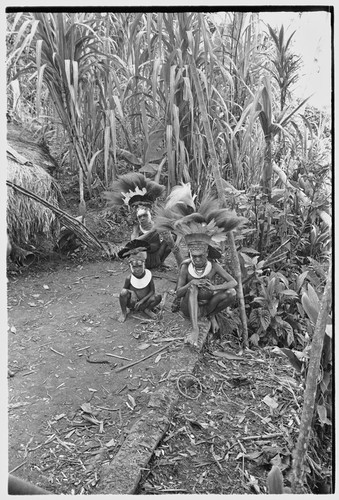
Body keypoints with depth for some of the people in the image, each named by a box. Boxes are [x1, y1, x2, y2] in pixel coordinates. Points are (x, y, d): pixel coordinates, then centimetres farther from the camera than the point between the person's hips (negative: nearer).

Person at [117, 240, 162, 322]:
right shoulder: (129, 278, -14)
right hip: (132, 303, -1)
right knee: (123, 292, -31)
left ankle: (147, 309, 4)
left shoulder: (149, 276, -13)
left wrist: (142, 301, -20)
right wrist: (131, 292, -25)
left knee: (158, 296, -25)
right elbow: (124, 289, -2)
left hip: (144, 302, 1)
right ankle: (124, 312, -5)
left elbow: (152, 291, -11)